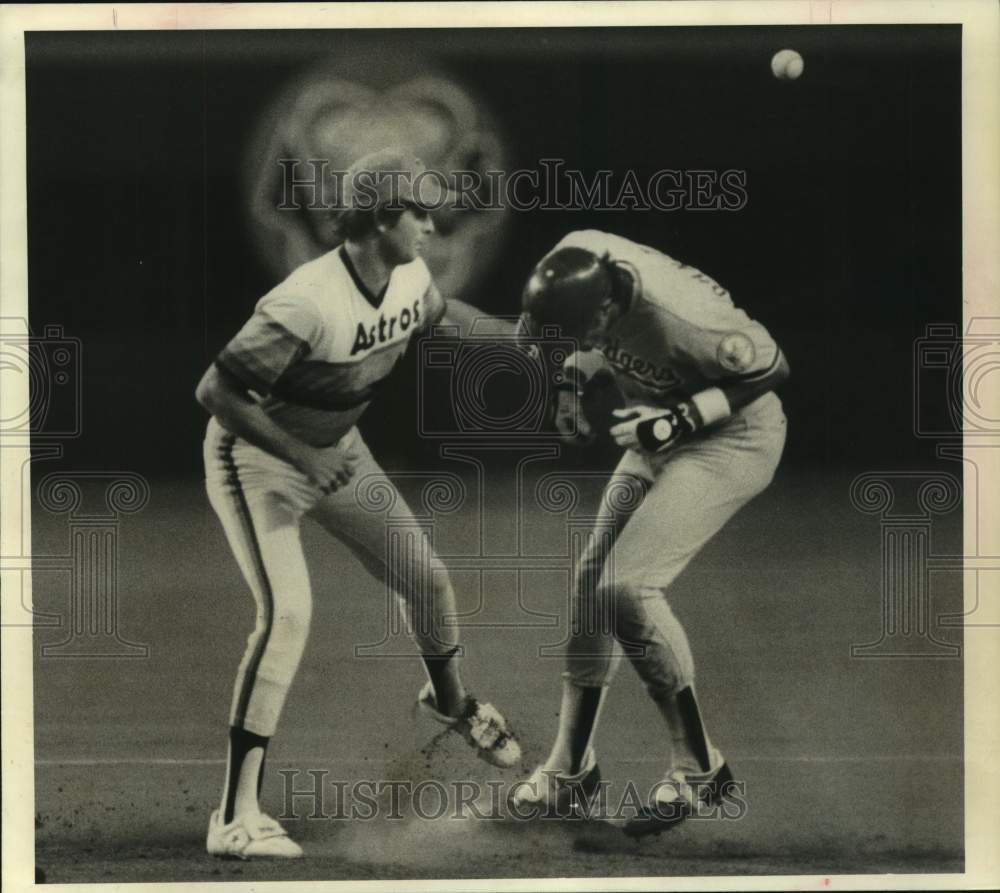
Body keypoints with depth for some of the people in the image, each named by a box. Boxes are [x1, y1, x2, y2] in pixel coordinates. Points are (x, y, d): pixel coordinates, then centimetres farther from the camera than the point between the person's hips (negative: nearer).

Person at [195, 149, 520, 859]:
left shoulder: (411, 280, -9)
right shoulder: (309, 305, -34)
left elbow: (441, 313, 17)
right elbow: (214, 390, -32)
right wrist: (306, 460, -34)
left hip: (334, 448, 7)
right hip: (255, 455, -7)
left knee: (425, 578, 12)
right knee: (287, 613, -22)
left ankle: (450, 699, 46)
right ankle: (239, 816, -16)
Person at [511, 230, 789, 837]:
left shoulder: (682, 317, -37)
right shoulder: (578, 258, -15)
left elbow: (772, 369, -21)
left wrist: (679, 419, -27)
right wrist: (576, 382, -6)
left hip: (733, 439, -8)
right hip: (663, 437, 8)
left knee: (627, 587, -20)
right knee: (593, 580, 6)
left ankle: (698, 766, -4)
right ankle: (570, 769, 21)